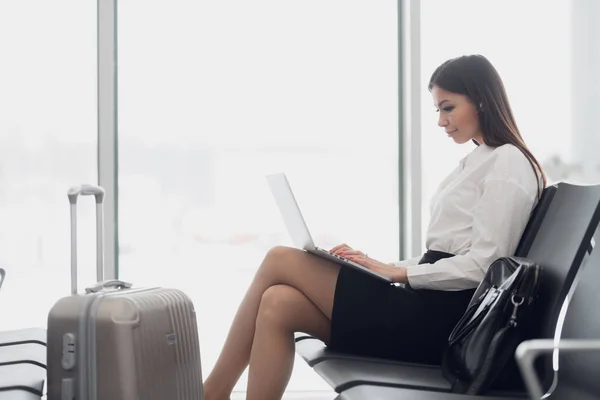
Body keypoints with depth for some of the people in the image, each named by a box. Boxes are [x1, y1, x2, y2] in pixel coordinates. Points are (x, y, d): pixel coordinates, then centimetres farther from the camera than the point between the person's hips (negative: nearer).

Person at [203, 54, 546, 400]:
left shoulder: (508, 162, -5)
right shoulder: (477, 161, 24)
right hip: (428, 307, 9)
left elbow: (482, 264, -14)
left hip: (438, 317, -9)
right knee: (278, 305, -10)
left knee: (281, 261, -10)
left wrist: (395, 272, -12)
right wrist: (379, 265, 6)